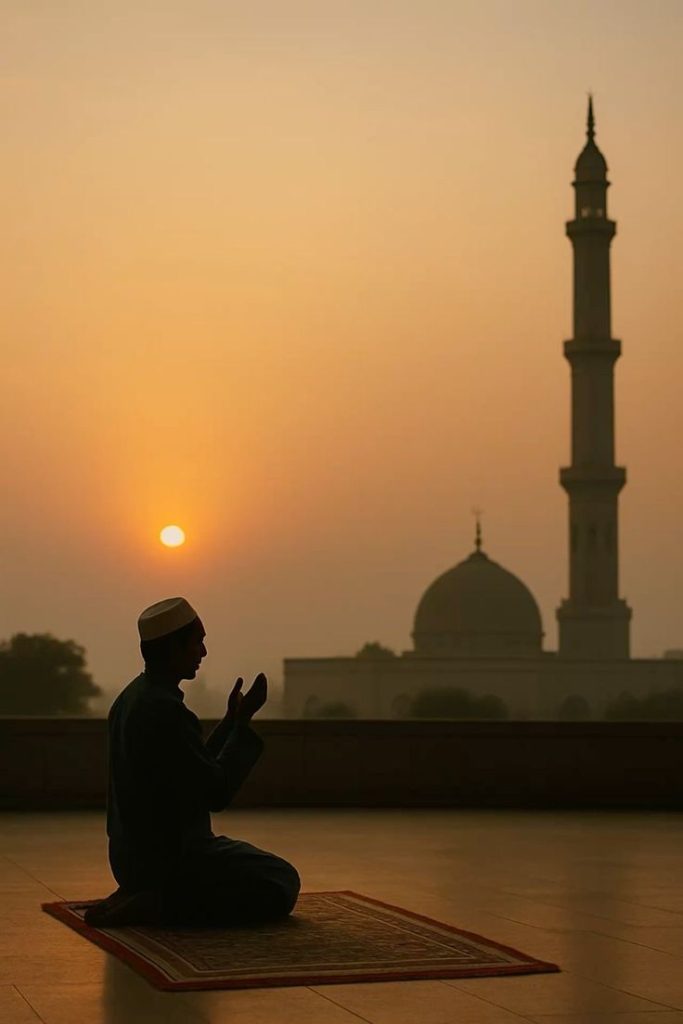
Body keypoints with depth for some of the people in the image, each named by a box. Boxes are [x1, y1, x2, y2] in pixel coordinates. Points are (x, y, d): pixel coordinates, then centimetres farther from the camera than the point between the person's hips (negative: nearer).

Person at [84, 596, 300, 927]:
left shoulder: (129, 699, 9)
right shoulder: (166, 709, -22)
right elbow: (216, 793, -19)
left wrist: (232, 720, 13)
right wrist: (243, 721, -12)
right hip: (173, 858, -10)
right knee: (281, 886, -6)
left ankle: (139, 893, 8)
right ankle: (155, 906, -11)